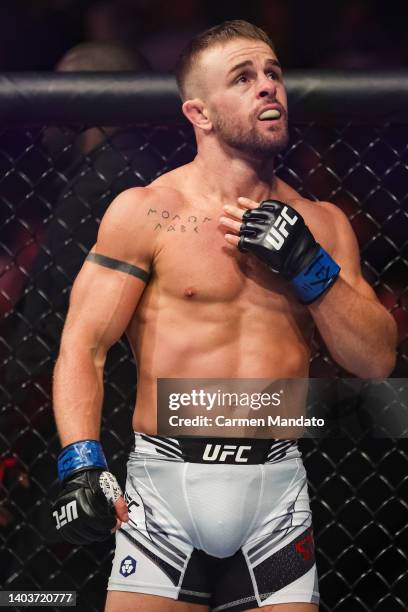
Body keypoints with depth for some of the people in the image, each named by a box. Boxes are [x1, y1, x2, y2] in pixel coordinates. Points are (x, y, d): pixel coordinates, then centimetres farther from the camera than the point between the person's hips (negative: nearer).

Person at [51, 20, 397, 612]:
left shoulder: (320, 224, 10)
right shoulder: (145, 212, -2)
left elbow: (377, 360, 6)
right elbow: (83, 346, -6)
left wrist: (309, 266, -8)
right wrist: (82, 465, -19)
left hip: (278, 492, 3)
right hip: (166, 491, -3)